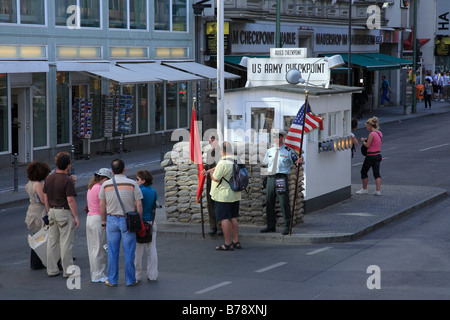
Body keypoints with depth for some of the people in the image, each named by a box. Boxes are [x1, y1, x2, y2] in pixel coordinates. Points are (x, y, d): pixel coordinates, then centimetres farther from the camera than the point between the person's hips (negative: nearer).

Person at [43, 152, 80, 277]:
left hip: (52, 211, 7)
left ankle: (51, 269, 16)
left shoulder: (49, 178, 5)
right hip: (64, 212, -7)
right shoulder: (67, 180, -16)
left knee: (52, 241, 11)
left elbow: (45, 197, 10)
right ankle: (68, 270, 4)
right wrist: (76, 217, -12)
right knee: (66, 242, 0)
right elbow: (70, 200, -17)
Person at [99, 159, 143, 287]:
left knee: (112, 252, 8)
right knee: (129, 252, 5)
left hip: (112, 220, 2)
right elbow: (139, 205, -7)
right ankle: (130, 280, 10)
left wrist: (103, 221, 16)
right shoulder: (132, 184, -8)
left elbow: (102, 205, 4)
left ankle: (112, 280, 13)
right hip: (128, 220, -2)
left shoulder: (105, 184, -2)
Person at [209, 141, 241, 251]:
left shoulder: (223, 163, -20)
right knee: (233, 218, 15)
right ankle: (236, 242, 18)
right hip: (235, 195, 8)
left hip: (223, 195, -8)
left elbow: (215, 178, -18)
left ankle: (227, 244, -3)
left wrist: (211, 173, 5)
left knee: (224, 219, -3)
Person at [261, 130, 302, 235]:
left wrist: (299, 161, -21)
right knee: (269, 203, 9)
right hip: (270, 178, 5)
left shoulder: (288, 151, 0)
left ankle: (287, 227, -1)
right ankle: (271, 226, 19)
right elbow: (265, 163, 28)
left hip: (282, 178, -5)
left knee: (284, 203, -7)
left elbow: (295, 162, -3)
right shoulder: (270, 151, 15)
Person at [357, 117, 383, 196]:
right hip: (378, 155, 7)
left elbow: (367, 145, -15)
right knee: (376, 173, 9)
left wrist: (363, 141, 3)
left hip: (371, 156, -7)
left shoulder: (371, 134, -19)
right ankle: (378, 190, 2)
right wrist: (367, 140, 12)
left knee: (364, 172, 10)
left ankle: (364, 189, 19)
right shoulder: (379, 133, 6)